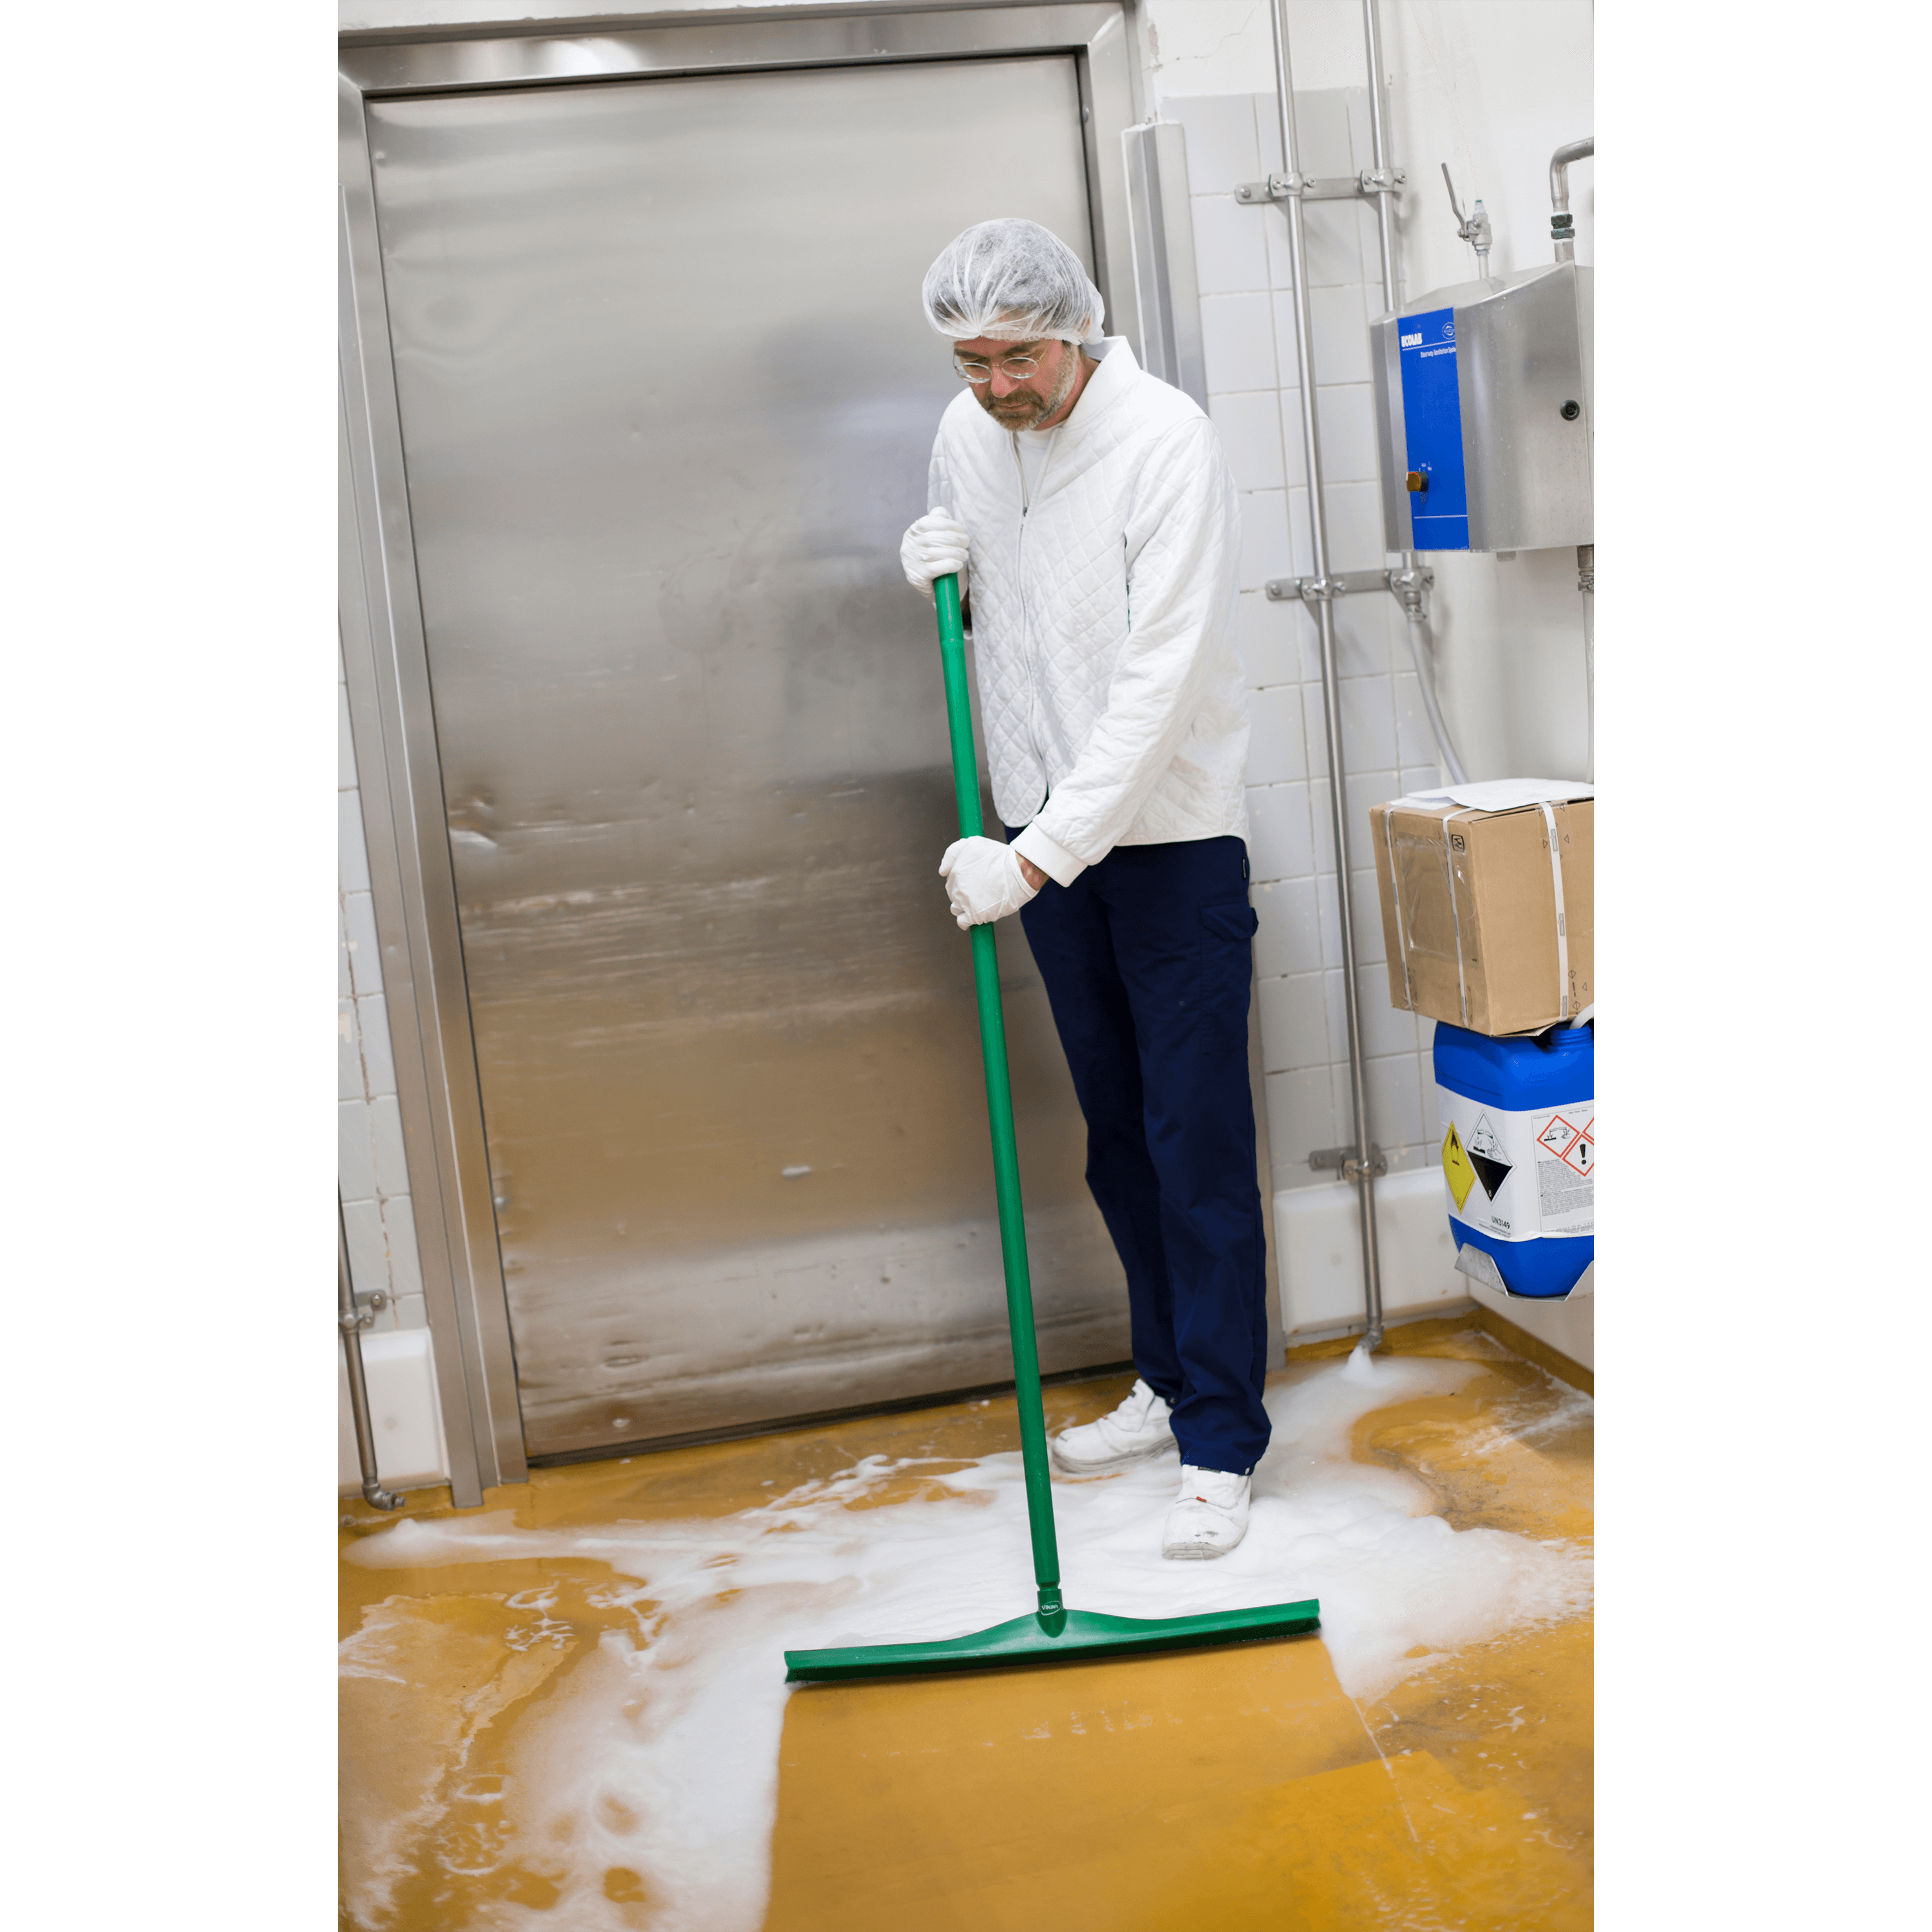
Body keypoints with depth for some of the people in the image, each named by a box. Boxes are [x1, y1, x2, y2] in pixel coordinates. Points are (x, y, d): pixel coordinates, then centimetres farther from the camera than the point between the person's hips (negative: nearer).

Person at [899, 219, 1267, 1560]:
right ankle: (1170, 1382, 29)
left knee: (1199, 1143, -3)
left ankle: (1222, 1445, 6)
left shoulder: (1166, 440, -19)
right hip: (1049, 837, 7)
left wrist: (1038, 854, -29)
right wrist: (939, 556, -2)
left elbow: (1160, 679, -25)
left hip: (1171, 834, -6)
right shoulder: (967, 433, 3)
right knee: (1118, 1133, 15)